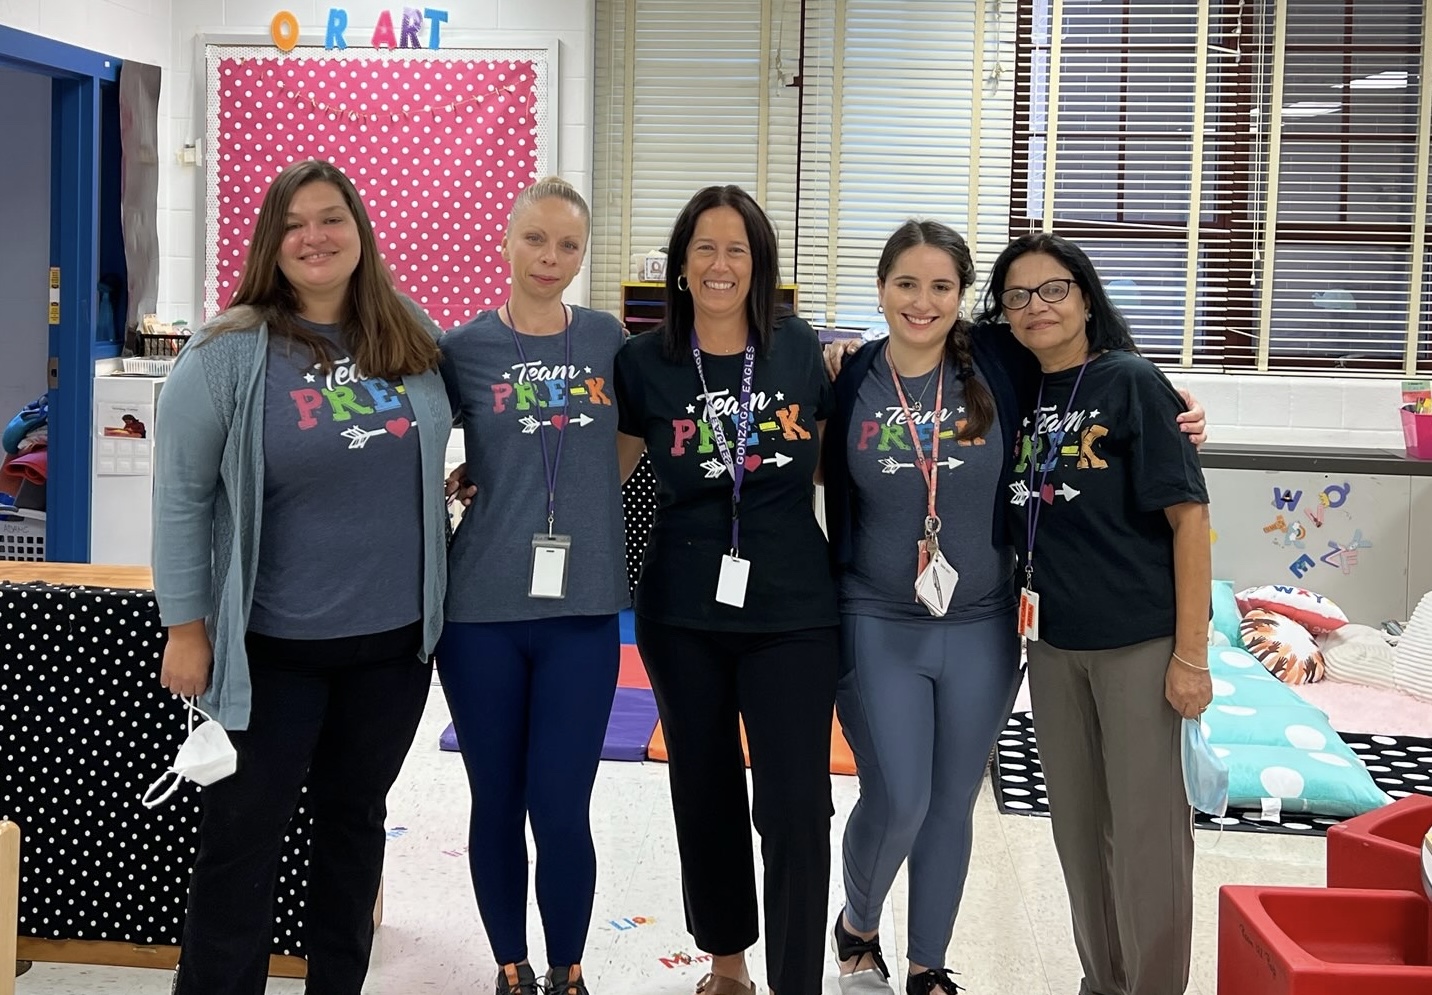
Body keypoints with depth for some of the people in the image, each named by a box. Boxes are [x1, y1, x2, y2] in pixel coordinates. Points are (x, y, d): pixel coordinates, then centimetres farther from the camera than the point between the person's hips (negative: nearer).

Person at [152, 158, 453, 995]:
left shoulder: (412, 338, 2)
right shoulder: (230, 353, -11)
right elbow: (182, 497, -8)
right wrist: (187, 630, -9)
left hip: (396, 638, 4)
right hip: (272, 646, -4)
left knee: (356, 821, 17)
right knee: (243, 837, 5)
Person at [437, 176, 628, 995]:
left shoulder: (607, 339, 5)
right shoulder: (464, 349, -1)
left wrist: (588, 505, 7)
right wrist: (466, 482, -7)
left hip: (583, 609, 1)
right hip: (482, 607, 0)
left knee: (562, 810, 0)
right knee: (497, 804, 10)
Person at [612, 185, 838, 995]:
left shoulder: (802, 350, 0)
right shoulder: (645, 361, -2)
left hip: (795, 612, -1)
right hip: (684, 614, 1)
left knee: (795, 808, -5)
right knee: (705, 796, 14)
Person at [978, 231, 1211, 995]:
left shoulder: (1131, 383, -9)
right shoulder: (1017, 394, 6)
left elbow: (1189, 515, -12)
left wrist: (1191, 653, -16)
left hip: (1141, 642, -6)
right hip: (1052, 643, 6)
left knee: (1146, 830, 3)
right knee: (1078, 826, 15)